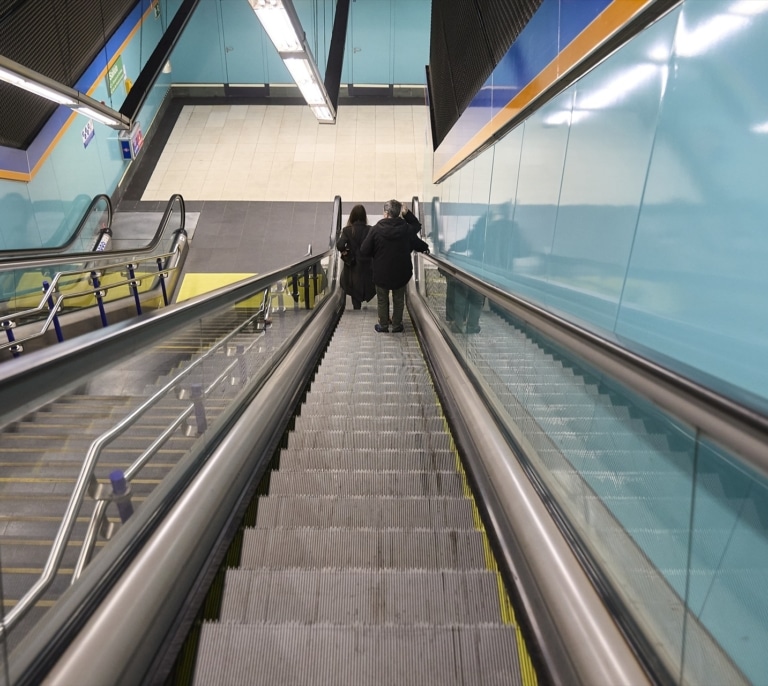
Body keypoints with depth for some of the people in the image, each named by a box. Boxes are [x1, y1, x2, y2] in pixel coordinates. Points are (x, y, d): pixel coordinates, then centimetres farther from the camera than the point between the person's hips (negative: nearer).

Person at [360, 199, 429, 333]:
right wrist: (407, 213, 7)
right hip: (401, 272, 2)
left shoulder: (376, 229, -16)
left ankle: (383, 326, 27)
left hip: (381, 272, -2)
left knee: (382, 300, 17)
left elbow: (364, 251, -13)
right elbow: (417, 226, 17)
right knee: (399, 300, 19)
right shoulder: (407, 228, -9)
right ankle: (397, 326, 28)